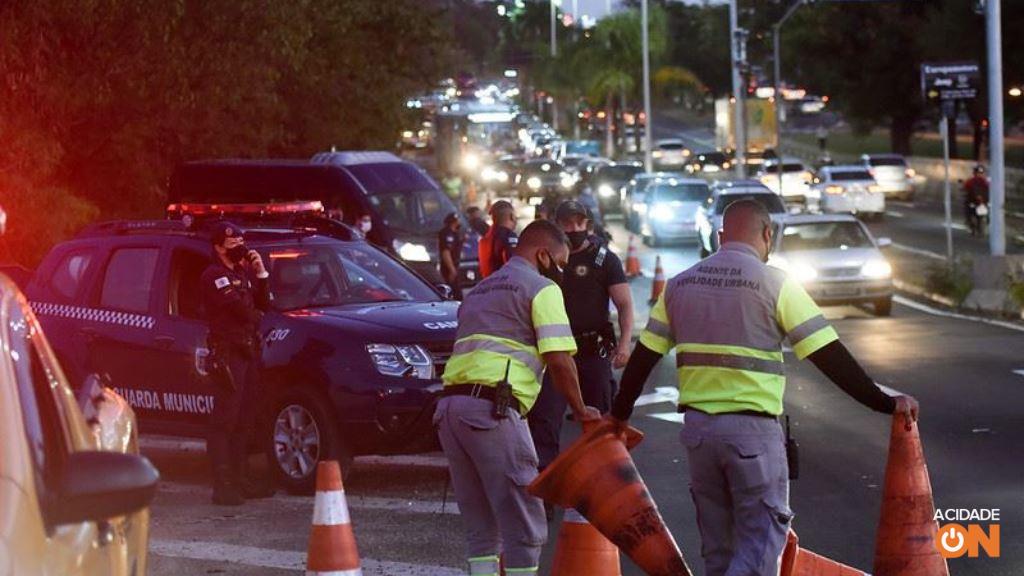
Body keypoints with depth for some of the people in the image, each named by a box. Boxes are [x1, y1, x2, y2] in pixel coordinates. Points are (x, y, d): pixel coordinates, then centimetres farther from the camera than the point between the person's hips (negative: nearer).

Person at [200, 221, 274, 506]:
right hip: (228, 352, -9)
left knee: (245, 420, 13)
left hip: (249, 351, 9)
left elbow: (263, 304, 12)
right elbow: (239, 307, -17)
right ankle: (223, 485, -12)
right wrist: (256, 317, 3)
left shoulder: (244, 272, 19)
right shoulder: (214, 276, -8)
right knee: (225, 421, -10)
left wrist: (261, 273, 0)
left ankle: (241, 479, 21)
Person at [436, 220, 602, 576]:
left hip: (449, 408, 8)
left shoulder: (480, 290, 29)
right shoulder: (541, 288, 2)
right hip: (493, 410, -8)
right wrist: (580, 411, 6)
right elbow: (559, 359, -7)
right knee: (523, 525, -3)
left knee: (480, 527, 12)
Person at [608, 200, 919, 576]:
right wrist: (885, 403, -5)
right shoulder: (775, 284, -7)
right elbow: (830, 357, -10)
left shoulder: (681, 284, 8)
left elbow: (643, 358, 12)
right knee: (761, 542, -2)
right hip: (753, 431, -5)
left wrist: (620, 413, 25)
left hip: (698, 428, 5)